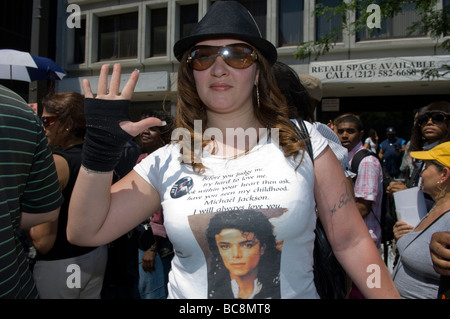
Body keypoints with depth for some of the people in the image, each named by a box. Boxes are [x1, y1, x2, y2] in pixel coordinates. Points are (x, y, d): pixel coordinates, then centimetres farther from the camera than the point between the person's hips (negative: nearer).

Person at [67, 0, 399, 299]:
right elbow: (85, 231, -7)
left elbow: (351, 241, -7)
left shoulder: (303, 142, -10)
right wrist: (100, 146, -16)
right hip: (188, 293, 2)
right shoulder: (167, 163, -6)